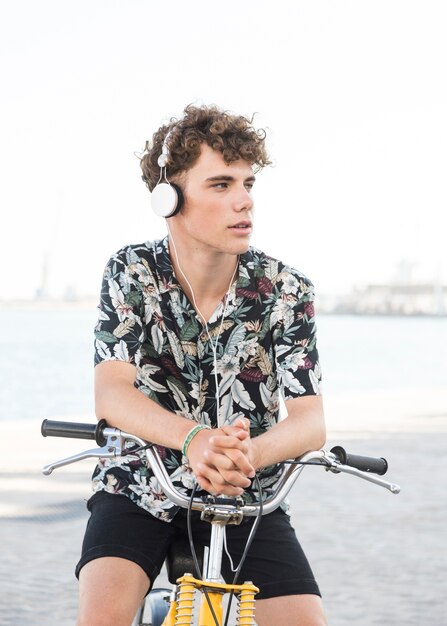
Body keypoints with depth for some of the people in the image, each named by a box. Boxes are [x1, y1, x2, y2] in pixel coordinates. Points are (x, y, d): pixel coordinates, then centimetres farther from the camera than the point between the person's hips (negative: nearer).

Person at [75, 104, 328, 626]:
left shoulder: (284, 291, -9)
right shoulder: (131, 274, -10)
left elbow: (310, 418, -16)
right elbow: (112, 393, -21)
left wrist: (252, 453, -41)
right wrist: (192, 437, -42)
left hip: (244, 500, 1)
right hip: (139, 488, -1)